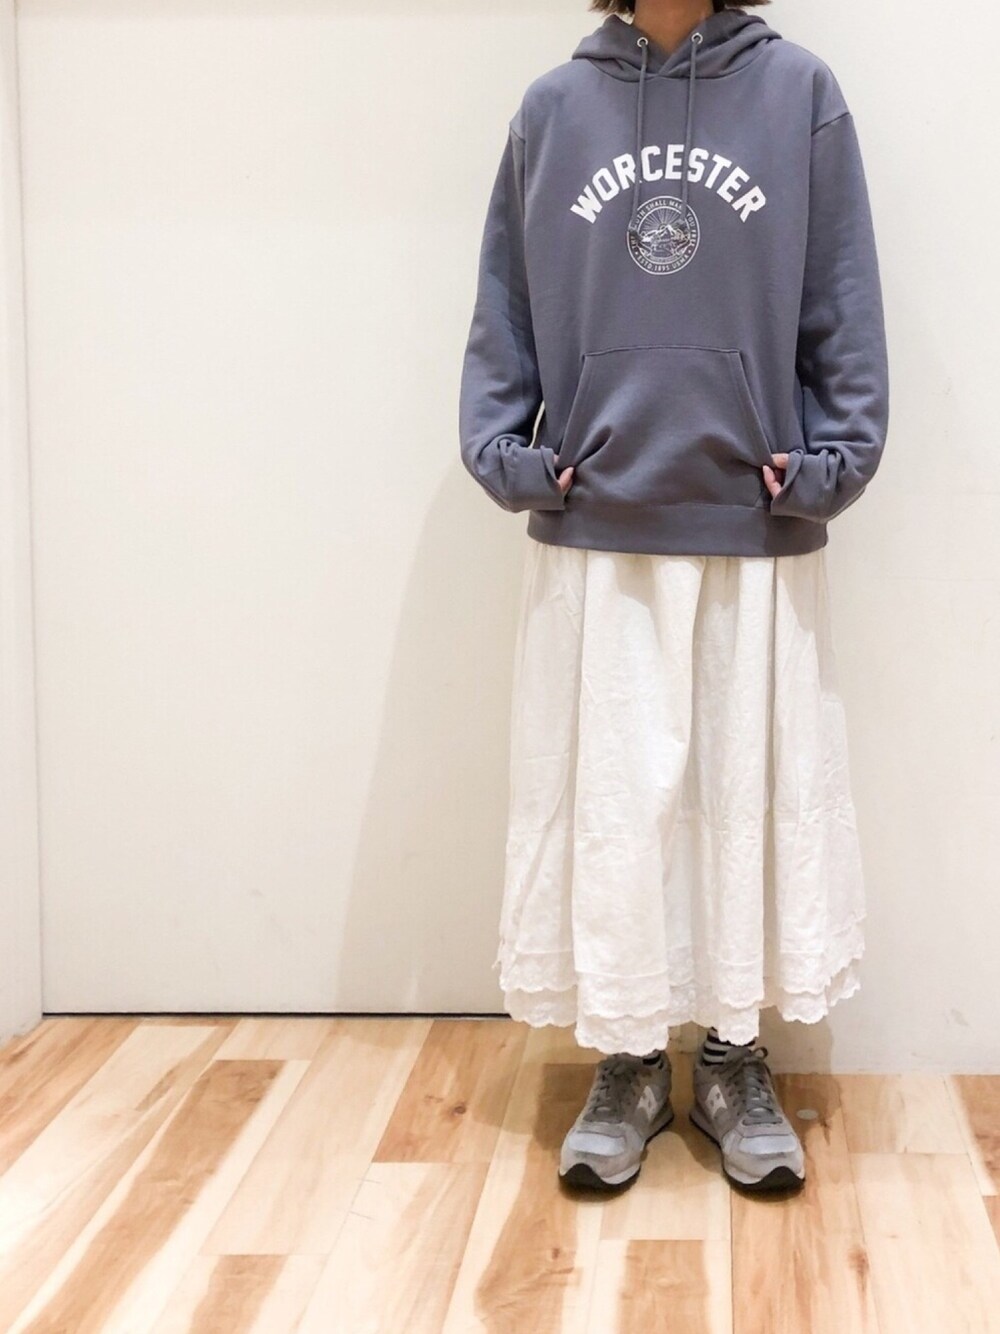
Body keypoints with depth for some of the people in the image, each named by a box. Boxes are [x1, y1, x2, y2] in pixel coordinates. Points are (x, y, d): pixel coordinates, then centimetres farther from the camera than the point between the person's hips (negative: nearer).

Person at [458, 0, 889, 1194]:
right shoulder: (552, 107, 5)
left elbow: (843, 299, 3)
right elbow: (503, 304, 9)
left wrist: (837, 450, -5)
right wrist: (499, 446, -1)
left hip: (756, 530, 0)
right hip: (594, 531, 1)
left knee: (753, 793, 7)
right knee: (605, 799, 5)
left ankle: (735, 1062, 22)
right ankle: (626, 1063, 20)